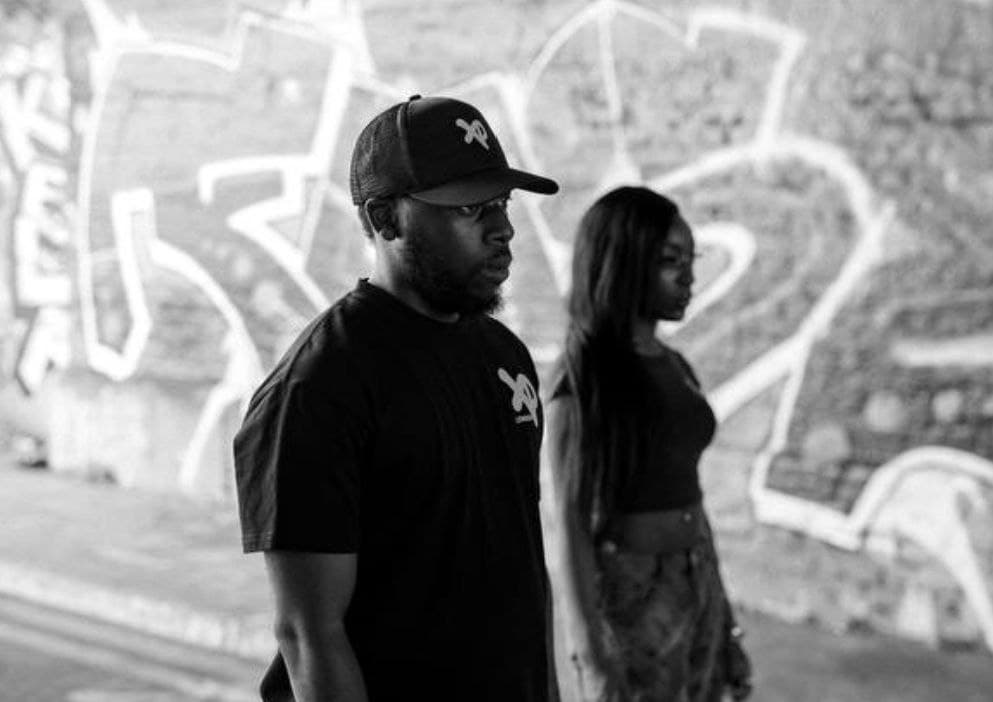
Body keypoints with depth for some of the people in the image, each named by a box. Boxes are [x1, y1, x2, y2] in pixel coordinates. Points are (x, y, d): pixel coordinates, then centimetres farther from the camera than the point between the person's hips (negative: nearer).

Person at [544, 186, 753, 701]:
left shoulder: (675, 367, 8)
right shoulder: (583, 375, -13)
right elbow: (570, 522, -15)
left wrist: (723, 623, 16)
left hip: (694, 594, 7)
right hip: (623, 600, -7)